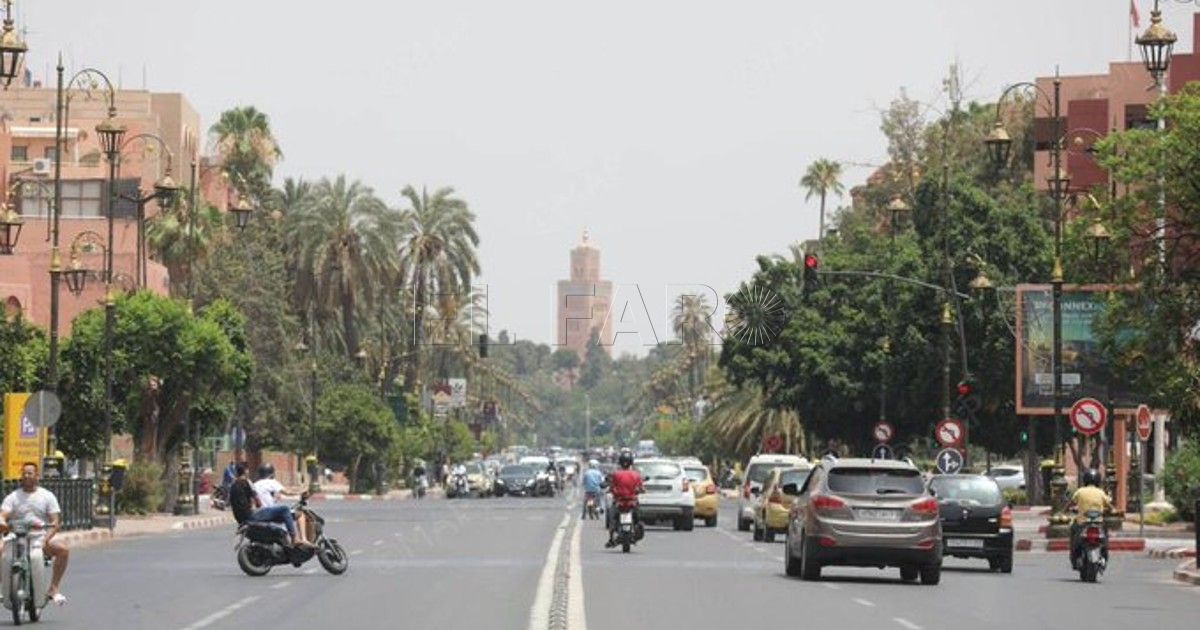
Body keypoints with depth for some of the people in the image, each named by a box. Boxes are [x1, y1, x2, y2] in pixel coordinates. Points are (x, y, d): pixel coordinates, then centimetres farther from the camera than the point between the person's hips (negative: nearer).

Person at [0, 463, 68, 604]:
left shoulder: (47, 496, 8)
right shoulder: (12, 497, 10)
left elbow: (55, 522, 0)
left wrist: (46, 539, -19)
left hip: (41, 539, 0)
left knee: (63, 550, -28)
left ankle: (53, 589, -19)